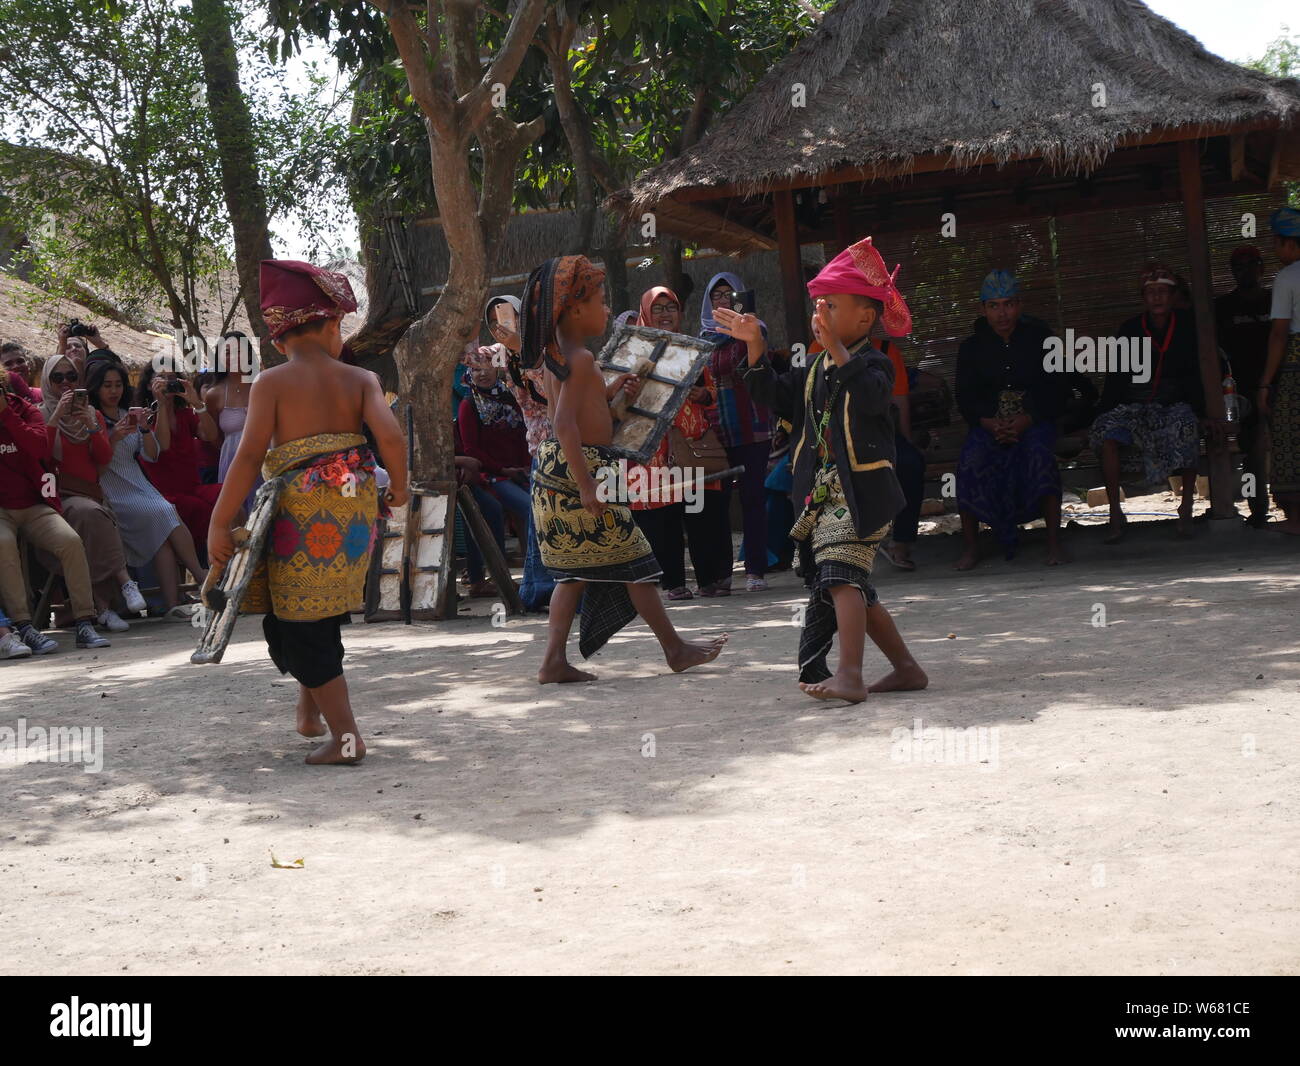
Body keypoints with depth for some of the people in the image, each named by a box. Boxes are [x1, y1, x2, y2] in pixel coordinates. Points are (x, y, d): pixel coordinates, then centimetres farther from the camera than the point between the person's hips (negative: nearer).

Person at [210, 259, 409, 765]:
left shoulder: (270, 383, -2)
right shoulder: (360, 379, 5)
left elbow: (248, 457, -9)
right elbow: (390, 435, -9)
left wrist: (219, 524, -6)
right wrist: (398, 487, 9)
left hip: (302, 509, -4)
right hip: (356, 507, 4)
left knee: (301, 626, 2)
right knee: (321, 616, 21)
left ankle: (345, 736, -1)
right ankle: (309, 709, 32)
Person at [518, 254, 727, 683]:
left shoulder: (553, 355, 12)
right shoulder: (580, 358, -17)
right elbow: (565, 422, -25)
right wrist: (586, 486, -26)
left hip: (554, 470, 9)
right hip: (581, 468, -9)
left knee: (576, 570, 12)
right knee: (632, 561, 2)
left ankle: (554, 660, 7)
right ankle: (675, 649, 12)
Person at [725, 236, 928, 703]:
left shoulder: (872, 363, -9)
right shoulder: (816, 371, 17)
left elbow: (870, 395, -30)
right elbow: (777, 395, 18)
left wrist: (836, 347, -40)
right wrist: (755, 345, 8)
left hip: (861, 490, -9)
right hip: (824, 496, 9)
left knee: (841, 574, -23)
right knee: (855, 588, 13)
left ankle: (849, 675, -31)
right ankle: (906, 668, 23)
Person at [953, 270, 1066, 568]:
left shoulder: (1039, 337, 4)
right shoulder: (972, 347, 8)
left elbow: (1054, 390, 0)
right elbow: (965, 398, 3)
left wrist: (1027, 420, -18)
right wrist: (988, 423, -18)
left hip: (1034, 420, -1)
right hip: (989, 424, 1)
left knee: (1040, 451, -35)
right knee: (970, 458, -30)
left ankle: (1054, 542, -34)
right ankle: (970, 546, -25)